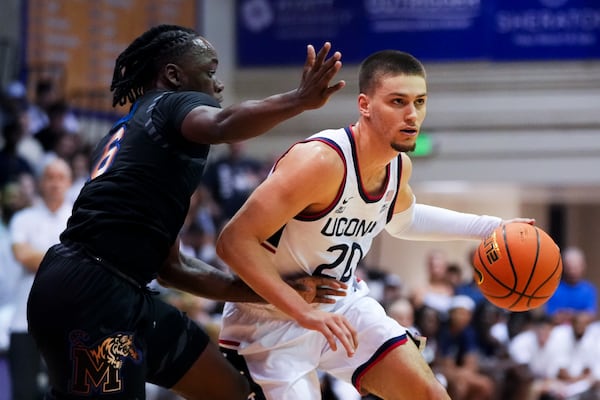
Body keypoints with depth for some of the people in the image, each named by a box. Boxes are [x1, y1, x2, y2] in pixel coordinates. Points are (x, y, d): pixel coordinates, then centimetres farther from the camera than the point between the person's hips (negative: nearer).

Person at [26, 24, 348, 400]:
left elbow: (171, 264, 25)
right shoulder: (173, 103, 1)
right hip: (89, 297, -10)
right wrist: (299, 101, -39)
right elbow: (221, 126, -28)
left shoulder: (129, 132, 27)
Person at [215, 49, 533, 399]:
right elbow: (236, 242, -32)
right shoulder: (321, 161, -31)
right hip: (272, 316, -8)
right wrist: (304, 313, -37)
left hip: (342, 304, 8)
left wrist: (490, 228, 16)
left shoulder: (399, 166, -3)